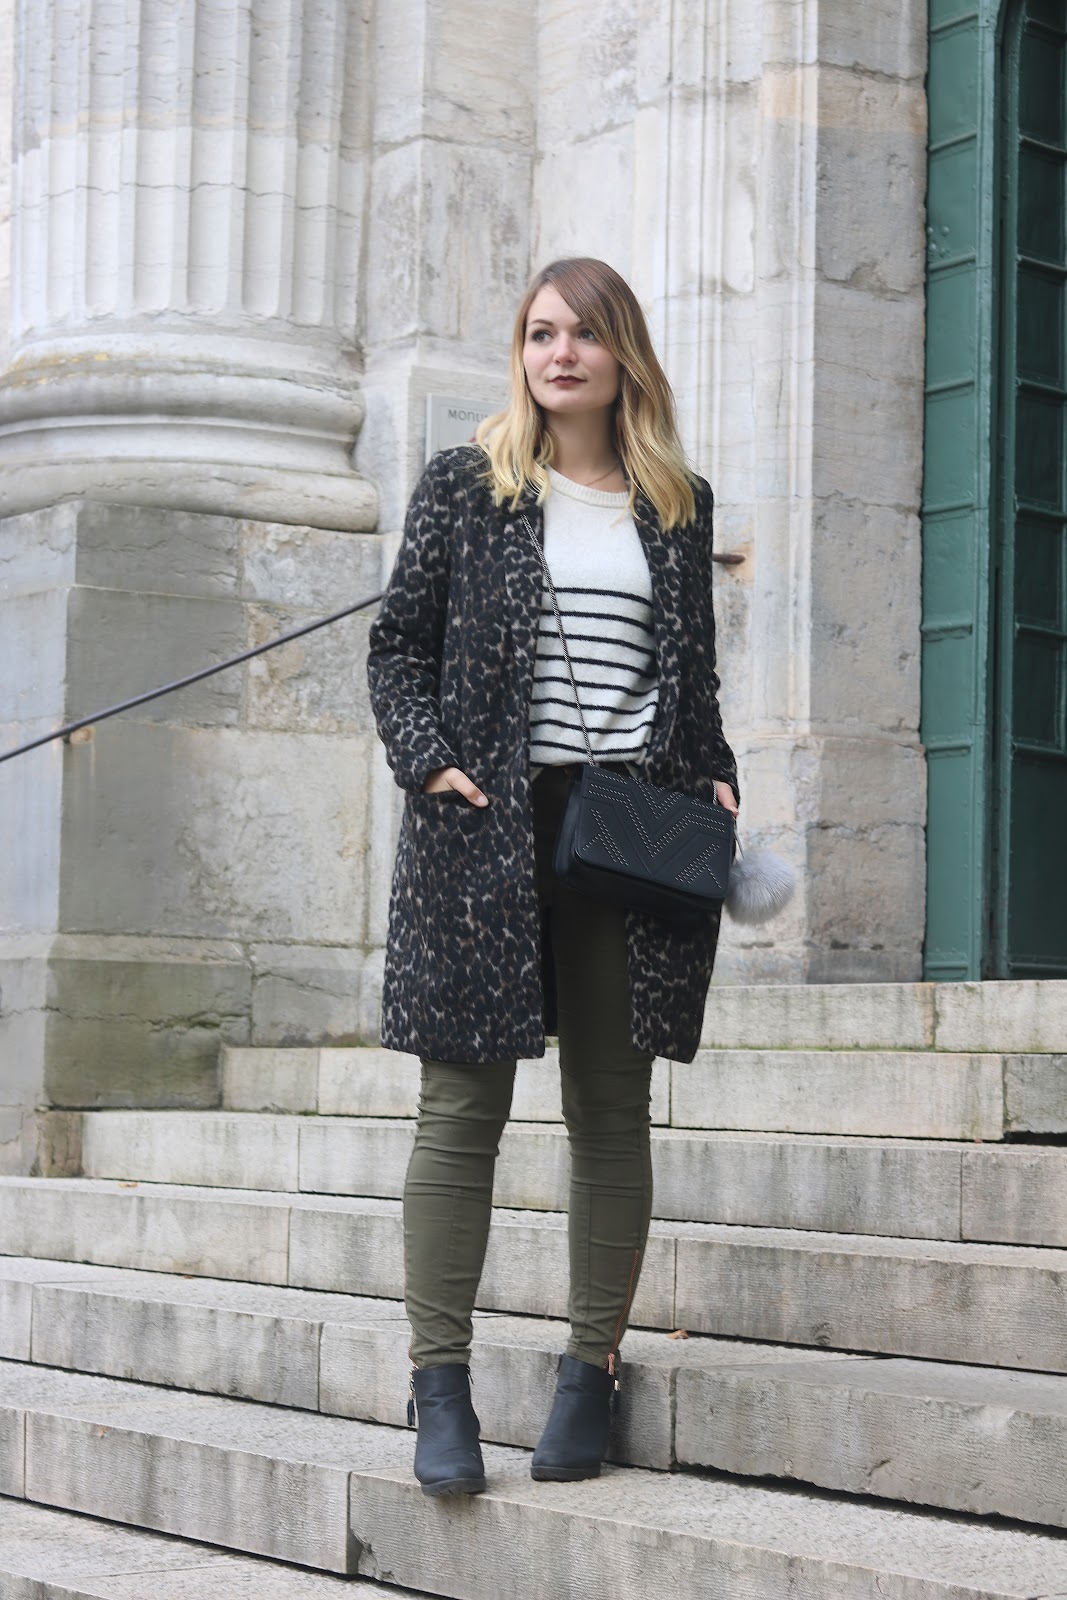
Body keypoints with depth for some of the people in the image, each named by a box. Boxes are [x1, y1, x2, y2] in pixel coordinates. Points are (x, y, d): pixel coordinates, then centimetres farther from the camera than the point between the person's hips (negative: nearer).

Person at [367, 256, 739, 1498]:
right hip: (488, 826, -2)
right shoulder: (465, 487, 7)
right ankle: (439, 1385, 1)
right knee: (462, 1105, -3)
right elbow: (398, 642, 6)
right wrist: (429, 758, -8)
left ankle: (590, 1372, 13)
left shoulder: (678, 506, 14)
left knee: (612, 1109, 5)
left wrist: (714, 780, 3)